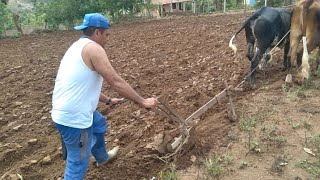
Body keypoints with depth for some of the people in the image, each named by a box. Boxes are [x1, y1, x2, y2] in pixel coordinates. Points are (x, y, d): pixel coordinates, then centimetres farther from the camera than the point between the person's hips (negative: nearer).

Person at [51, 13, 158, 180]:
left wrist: (107, 100, 31)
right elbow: (116, 82, -20)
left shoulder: (77, 47, 15)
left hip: (66, 110, 11)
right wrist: (143, 101, -11)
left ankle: (102, 157, 57)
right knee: (78, 163, 4)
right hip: (74, 117, -11)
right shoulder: (93, 48, -16)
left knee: (99, 123, 33)